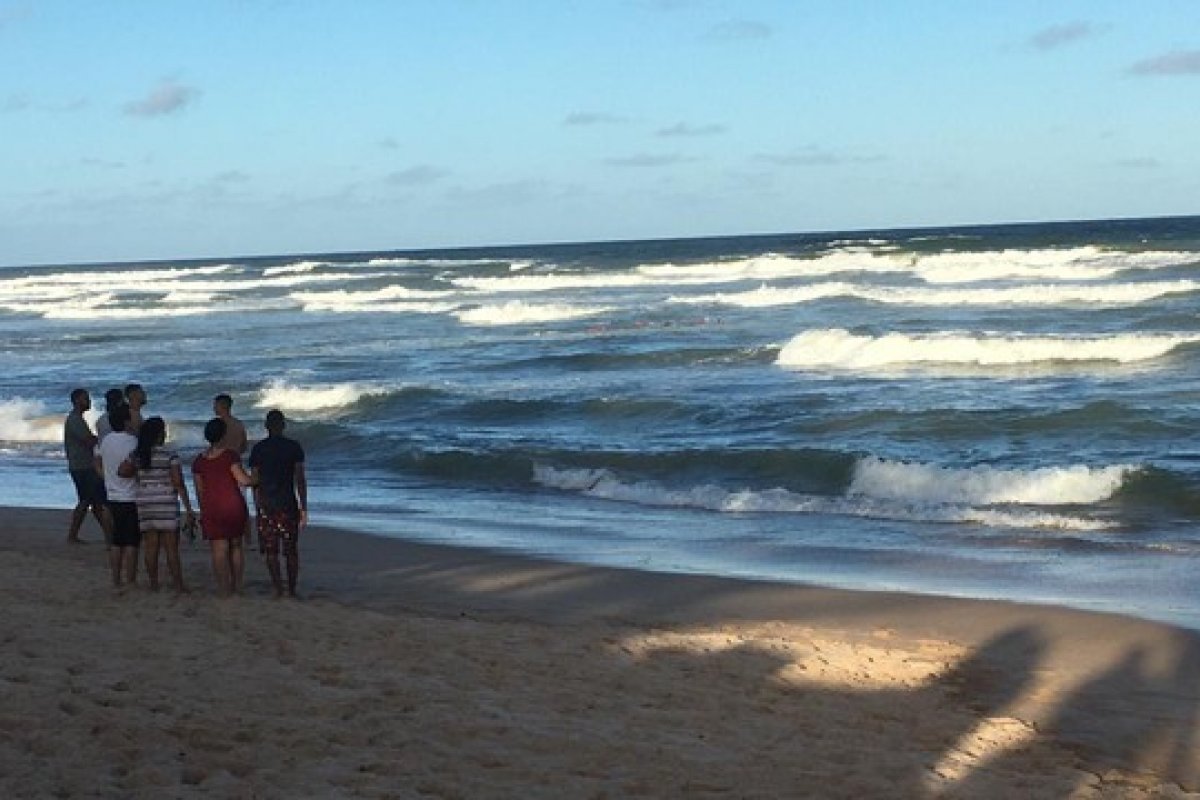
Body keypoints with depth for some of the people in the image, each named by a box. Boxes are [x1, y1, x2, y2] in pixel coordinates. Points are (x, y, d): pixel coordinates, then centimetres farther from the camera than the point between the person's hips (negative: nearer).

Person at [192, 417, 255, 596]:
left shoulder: (199, 461, 5)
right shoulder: (230, 456, -7)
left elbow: (199, 490, 10)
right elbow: (243, 480, -14)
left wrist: (203, 510, 19)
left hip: (211, 508, 2)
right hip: (234, 506, -1)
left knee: (219, 550, 0)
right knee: (236, 546, 14)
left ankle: (225, 589, -3)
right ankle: (237, 585, 16)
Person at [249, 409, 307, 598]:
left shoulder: (258, 449, 2)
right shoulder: (294, 447, -2)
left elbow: (254, 481, 4)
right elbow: (300, 479, -5)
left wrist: (257, 508, 13)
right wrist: (304, 508, -2)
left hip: (265, 504, 1)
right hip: (288, 504, -1)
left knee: (270, 550, 6)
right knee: (291, 550, 9)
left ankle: (278, 588, -3)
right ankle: (292, 589, 8)